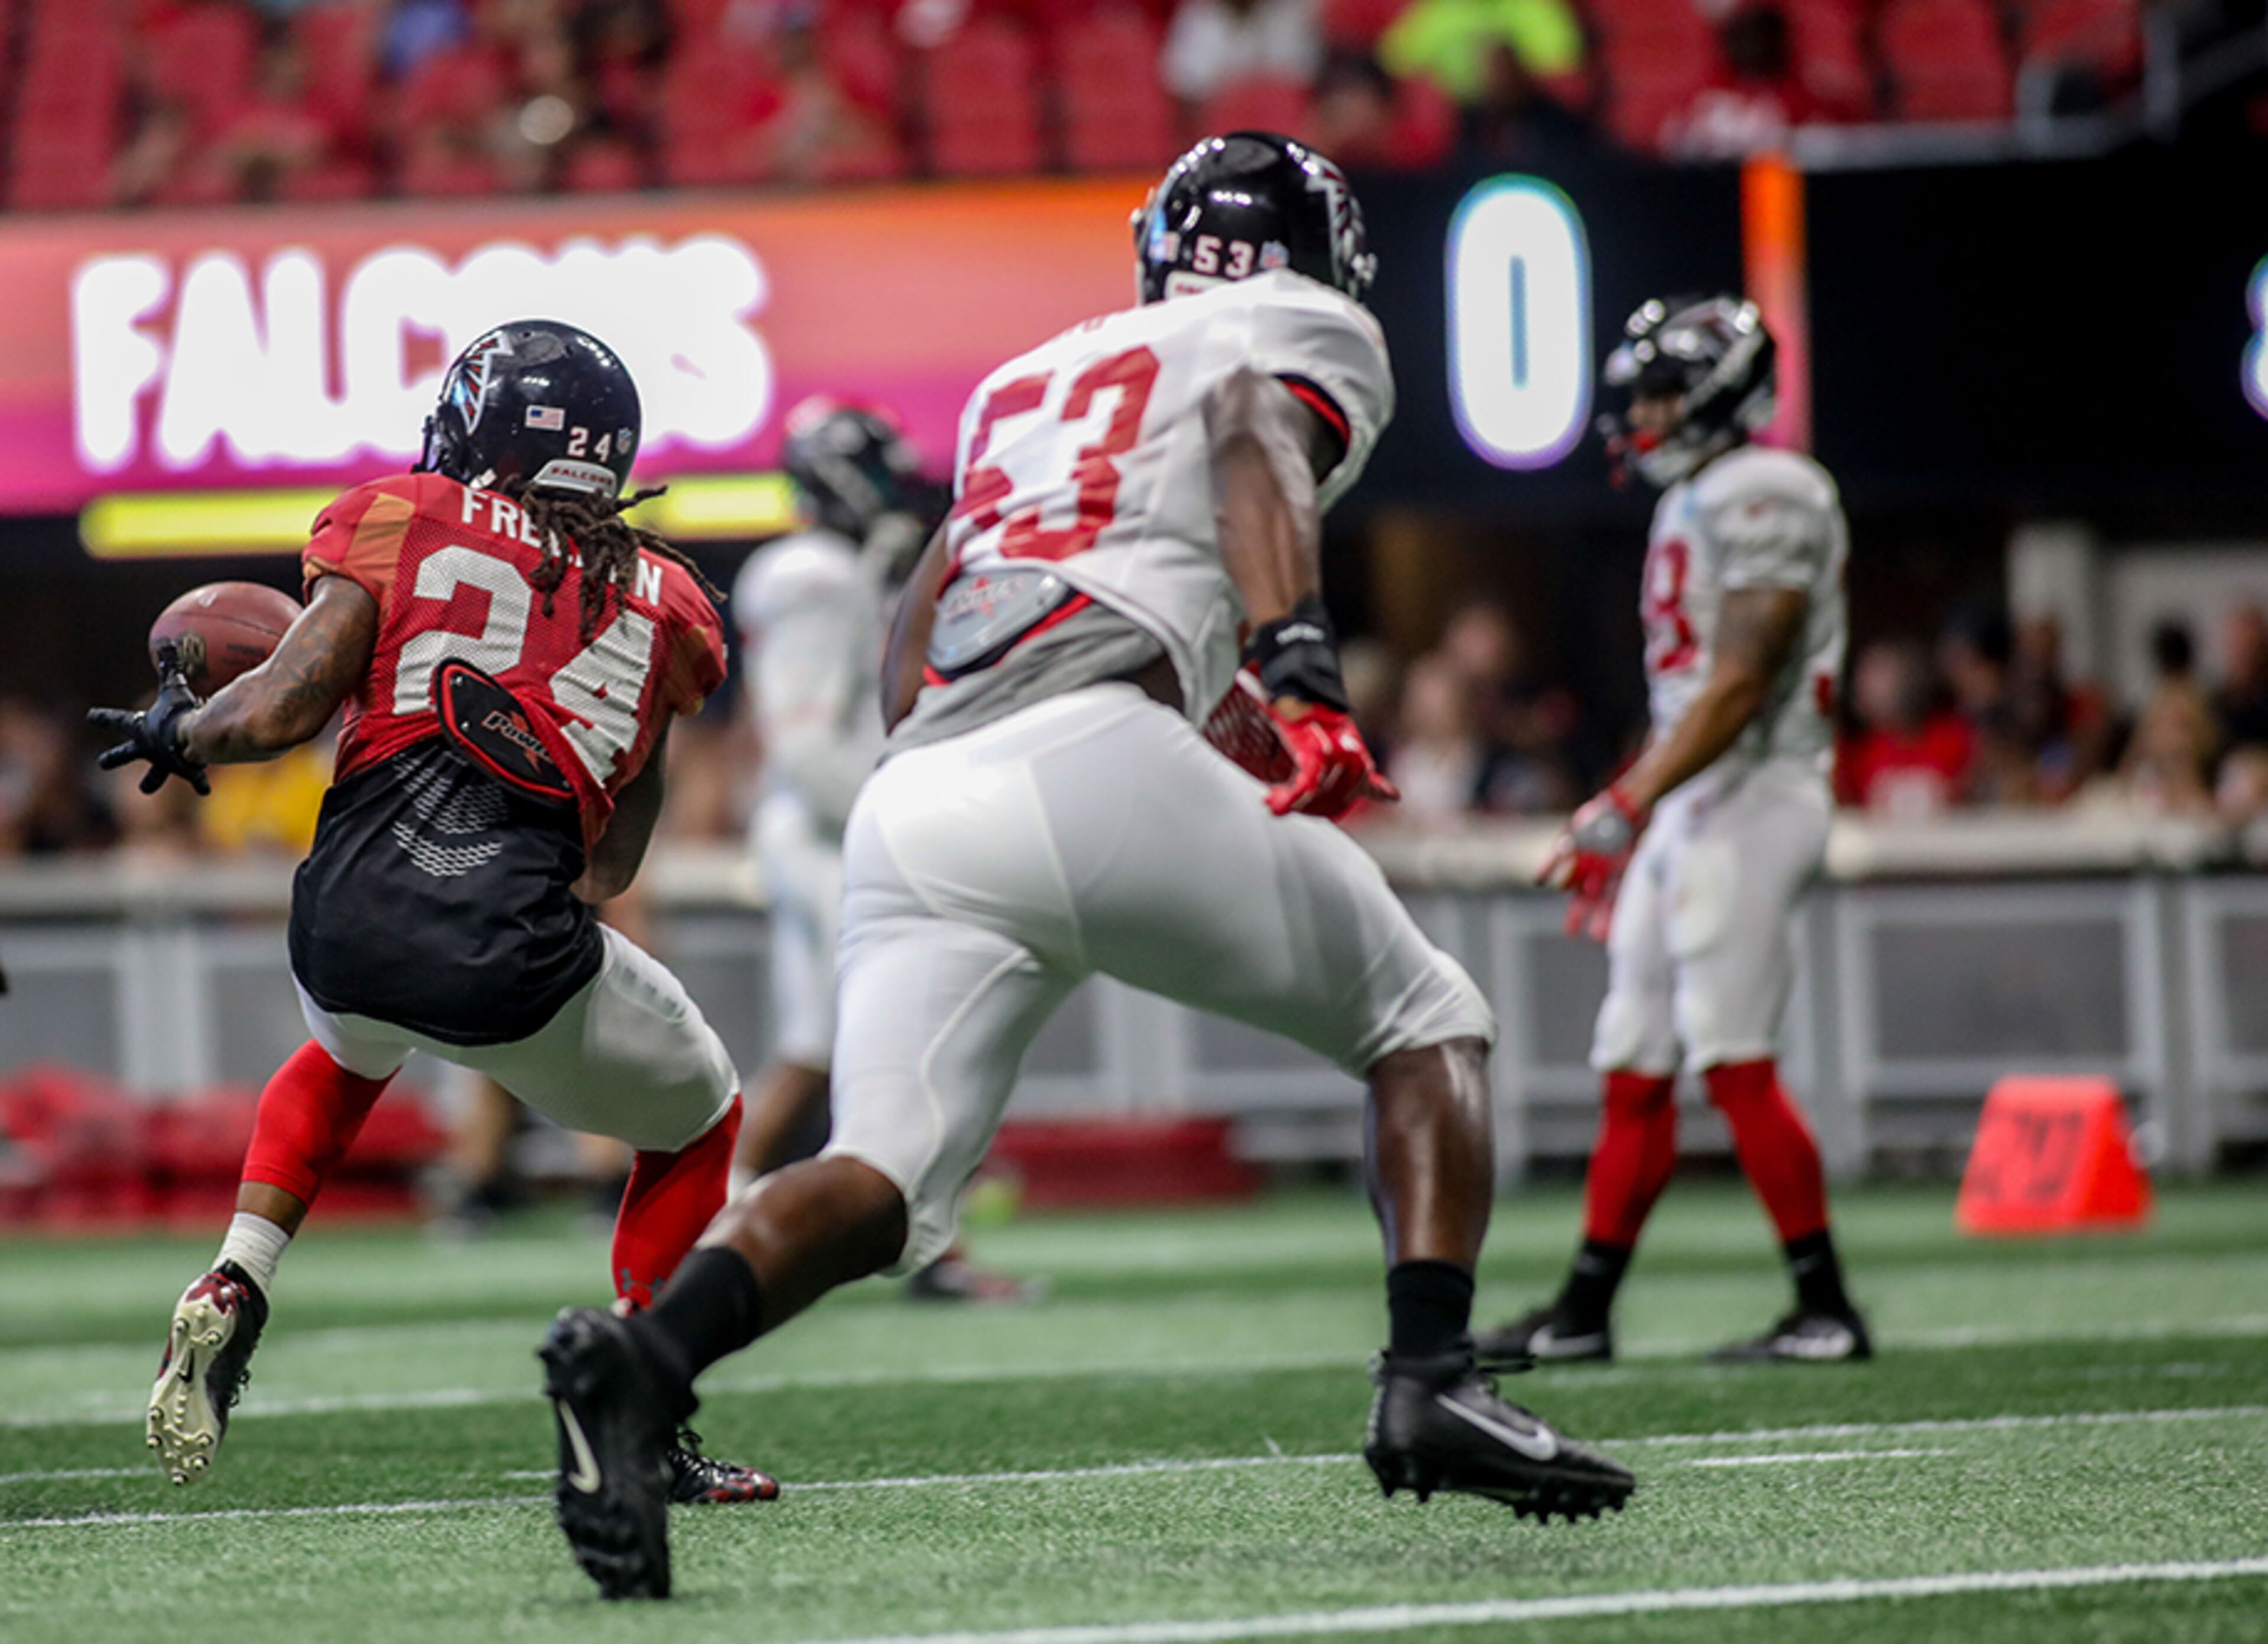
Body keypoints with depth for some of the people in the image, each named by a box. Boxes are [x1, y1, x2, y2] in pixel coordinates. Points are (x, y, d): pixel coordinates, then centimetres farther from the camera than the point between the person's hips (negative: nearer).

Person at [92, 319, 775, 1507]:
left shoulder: (402, 521, 11)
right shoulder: (659, 603, 19)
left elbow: (281, 711, 4)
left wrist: (173, 732, 23)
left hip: (347, 920, 1)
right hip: (518, 959, -1)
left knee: (349, 1051, 39)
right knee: (695, 1121, 27)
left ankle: (231, 1296, 20)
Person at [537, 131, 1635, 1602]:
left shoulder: (1027, 379, 35)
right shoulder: (1306, 330, 18)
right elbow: (1258, 452, -6)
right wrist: (1303, 677, -19)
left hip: (910, 805, 5)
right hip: (1092, 756, -5)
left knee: (889, 1181, -6)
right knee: (1426, 1019, 13)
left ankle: (642, 1357, -33)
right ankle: (1434, 1380, -6)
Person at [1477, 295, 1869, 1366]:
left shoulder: (1766, 498, -12)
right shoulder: (1695, 506, 19)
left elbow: (1739, 686, -19)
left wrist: (1628, 805, -21)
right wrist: (1627, 821, 21)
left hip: (1750, 803, -10)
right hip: (1690, 804, 10)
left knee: (1735, 1063, -11)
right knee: (1635, 1068, 9)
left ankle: (1827, 1309, -7)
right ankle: (1584, 1311, 13)